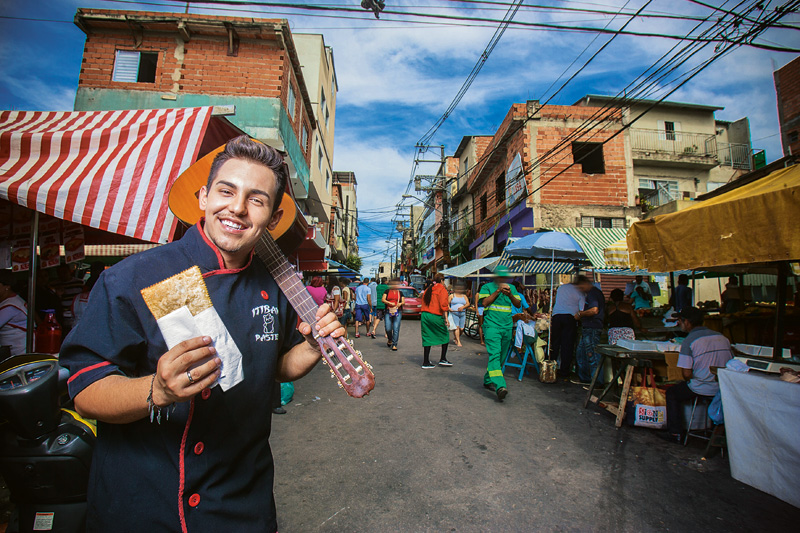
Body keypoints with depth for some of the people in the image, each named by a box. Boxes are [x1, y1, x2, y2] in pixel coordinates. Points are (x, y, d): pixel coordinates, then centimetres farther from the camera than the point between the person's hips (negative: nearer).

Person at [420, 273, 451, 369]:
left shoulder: (427, 289, 16)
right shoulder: (442, 289, -4)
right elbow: (443, 304, -13)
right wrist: (446, 318, -13)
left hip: (424, 315, 6)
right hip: (436, 316, -6)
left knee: (427, 338, 10)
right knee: (445, 335, 13)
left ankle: (426, 362, 11)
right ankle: (443, 359, 14)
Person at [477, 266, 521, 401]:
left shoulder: (512, 288, 17)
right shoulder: (487, 287, 4)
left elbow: (518, 304, 10)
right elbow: (484, 302, -9)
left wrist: (510, 295, -8)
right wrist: (498, 291, -12)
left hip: (507, 326, 5)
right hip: (492, 325, -5)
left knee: (501, 356, 10)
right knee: (494, 354, -18)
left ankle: (488, 380, 26)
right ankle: (500, 386, -27)